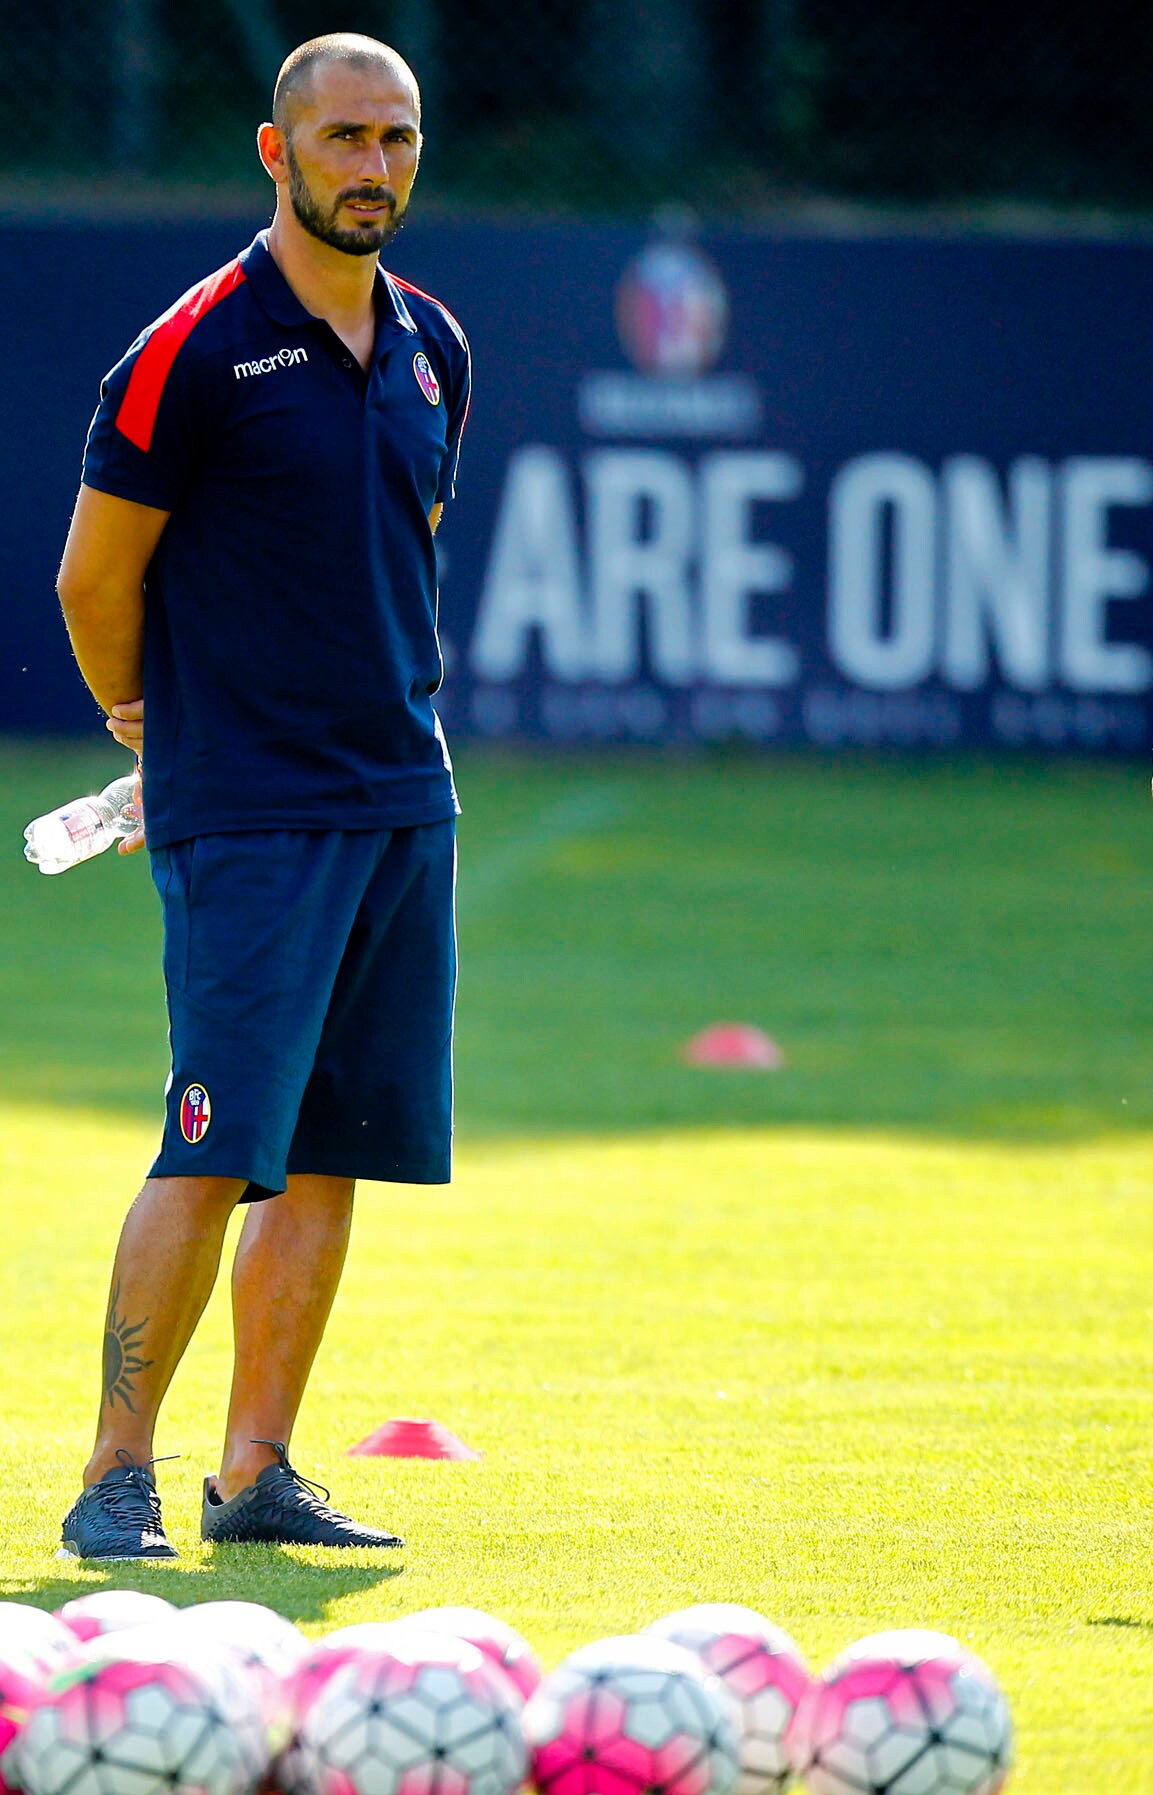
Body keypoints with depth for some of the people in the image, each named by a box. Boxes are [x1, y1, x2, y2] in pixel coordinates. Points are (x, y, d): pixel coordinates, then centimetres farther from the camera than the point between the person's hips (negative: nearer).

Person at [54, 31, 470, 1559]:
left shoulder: (430, 349, 11)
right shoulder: (198, 351, -9)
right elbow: (95, 577, -2)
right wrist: (156, 725, 12)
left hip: (401, 798, 7)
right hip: (244, 810, -7)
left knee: (329, 1159, 6)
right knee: (215, 1152, -11)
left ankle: (257, 1474, 12)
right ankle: (118, 1475, -7)